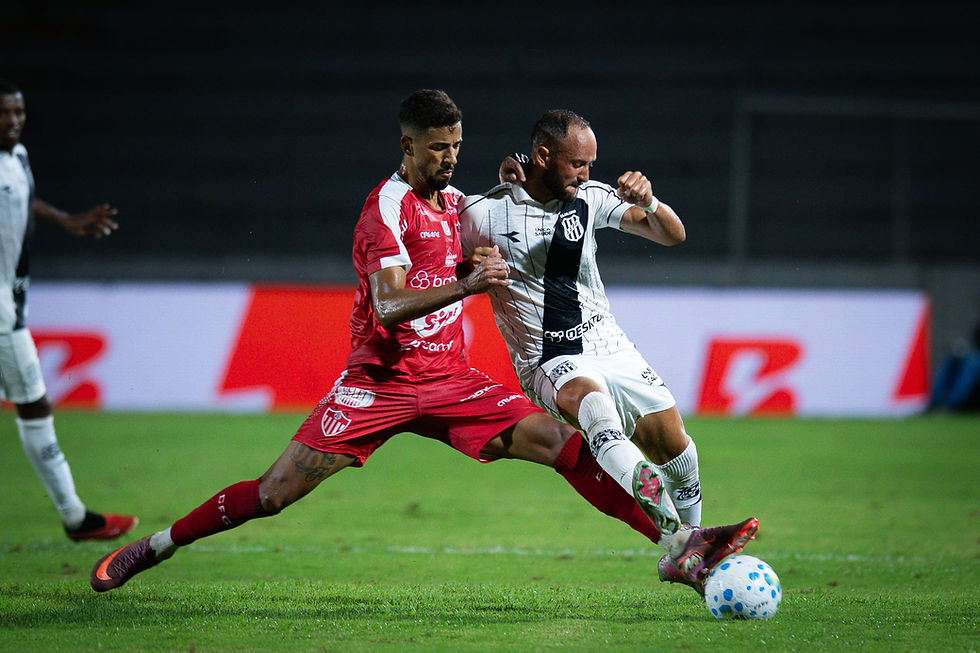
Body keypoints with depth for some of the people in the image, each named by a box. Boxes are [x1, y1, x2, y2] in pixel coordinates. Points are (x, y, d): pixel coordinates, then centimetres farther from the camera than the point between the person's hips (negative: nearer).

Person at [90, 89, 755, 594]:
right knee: (278, 489, -9)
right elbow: (389, 303, -24)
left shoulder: (453, 199, 10)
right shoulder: (389, 205, -12)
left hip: (450, 379, 5)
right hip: (381, 381, -5)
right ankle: (154, 546, 7)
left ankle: (673, 537, -14)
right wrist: (465, 285, -36)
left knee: (562, 444, -10)